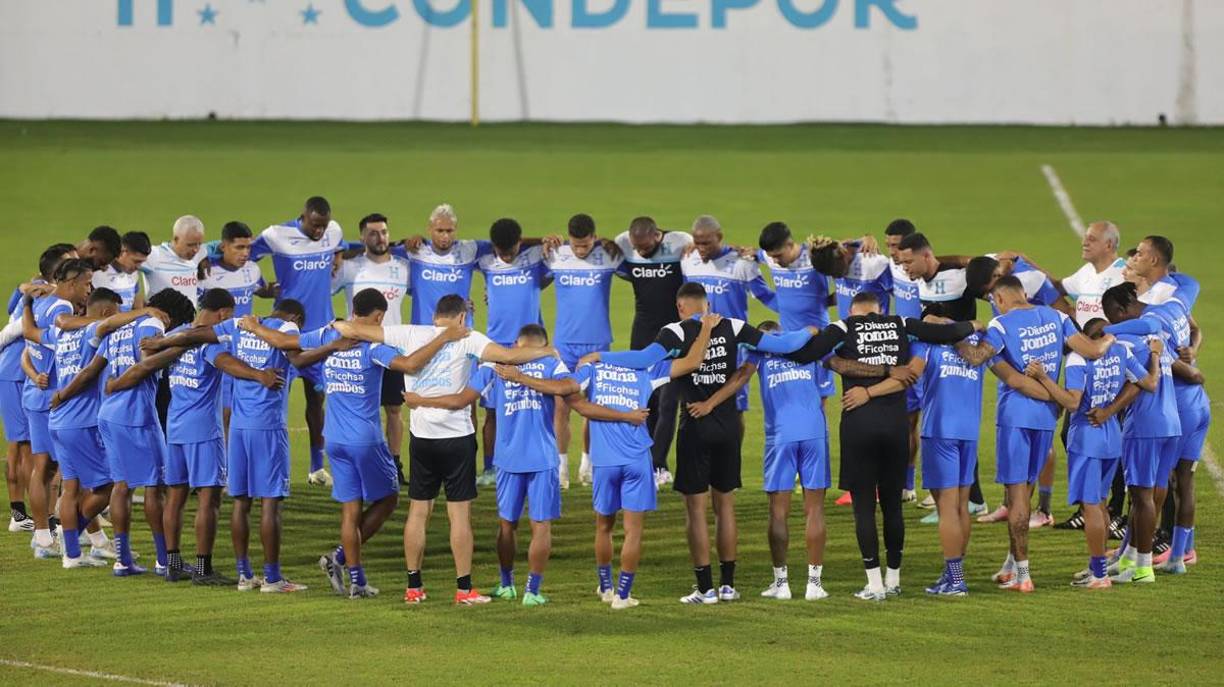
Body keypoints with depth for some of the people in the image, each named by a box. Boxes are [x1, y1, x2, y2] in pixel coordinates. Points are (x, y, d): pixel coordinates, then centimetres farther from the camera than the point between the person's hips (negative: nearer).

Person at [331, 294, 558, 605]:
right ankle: (464, 588, 2)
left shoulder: (410, 334, 3)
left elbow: (354, 330, 5)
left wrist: (337, 325, 26)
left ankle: (413, 586, 14)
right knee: (460, 514, 2)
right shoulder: (467, 340, -7)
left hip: (420, 436, 3)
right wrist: (546, 352, -2)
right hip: (456, 436, -3)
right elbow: (509, 355, -16)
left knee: (418, 511, 10)